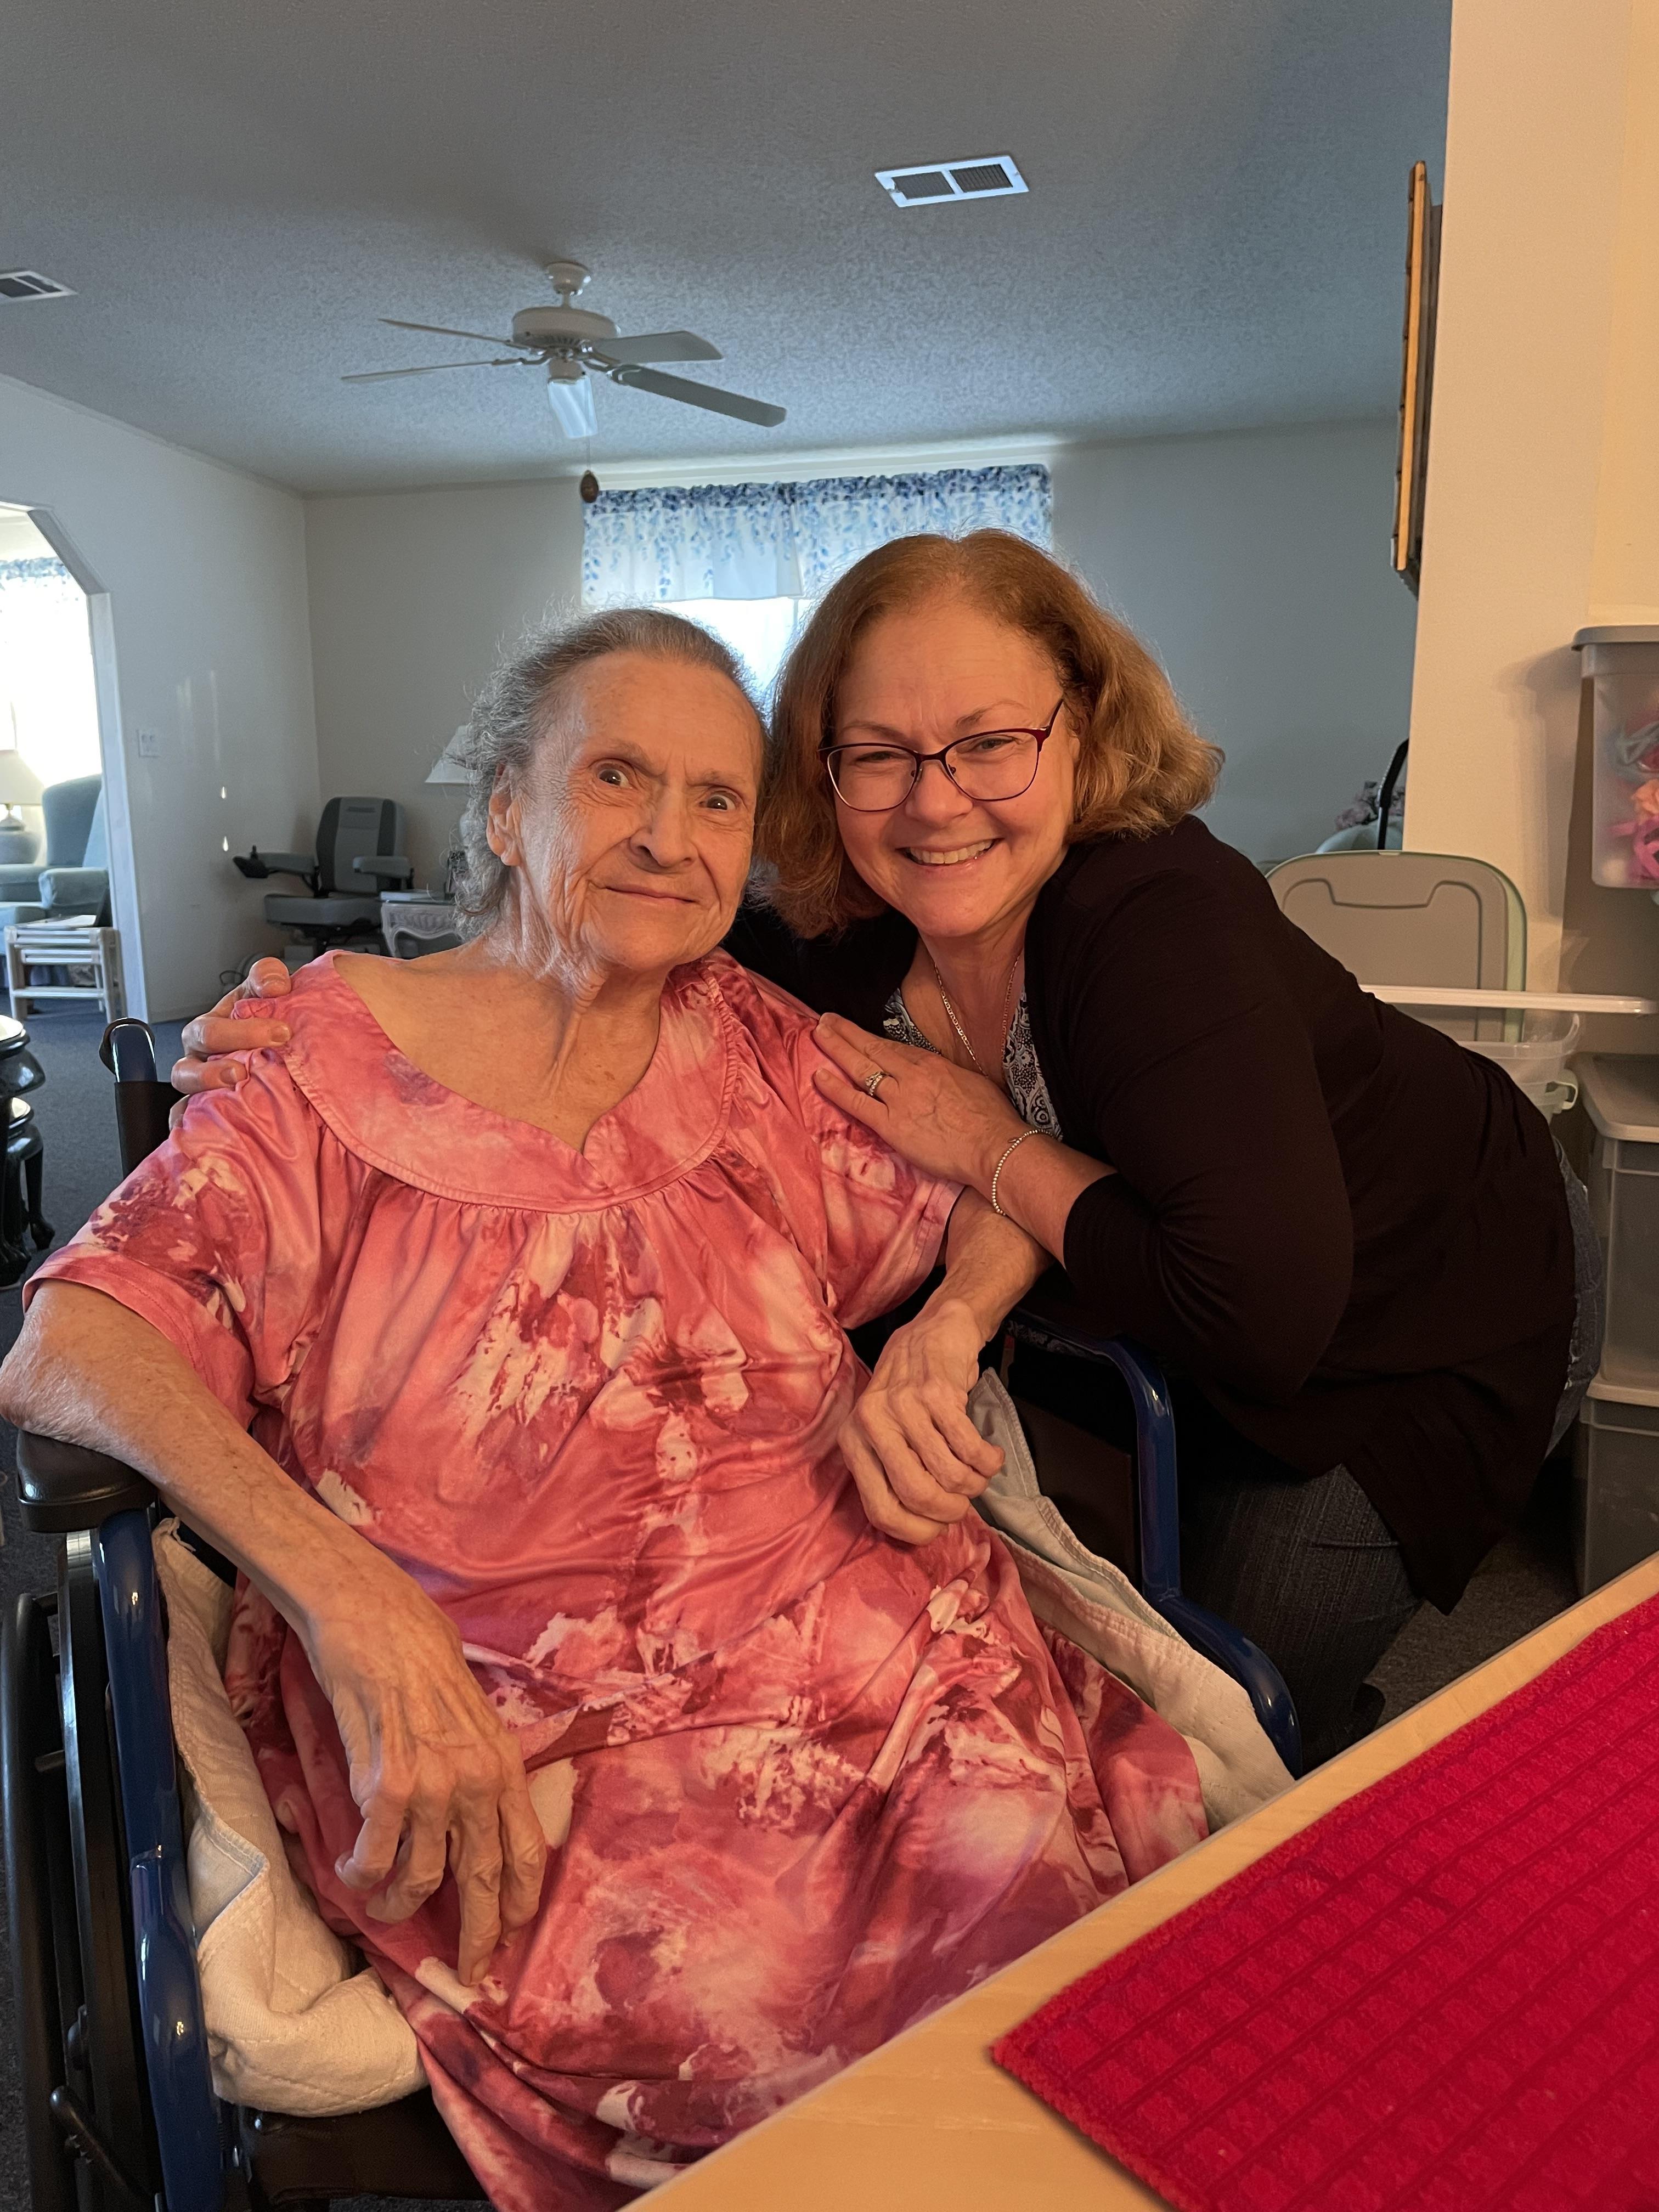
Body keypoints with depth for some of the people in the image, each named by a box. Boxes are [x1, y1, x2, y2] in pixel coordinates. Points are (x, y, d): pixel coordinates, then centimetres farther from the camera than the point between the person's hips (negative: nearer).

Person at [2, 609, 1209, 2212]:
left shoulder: (753, 1047, 11)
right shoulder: (345, 1056, 1)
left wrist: (943, 1332, -5)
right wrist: (344, 1595, -25)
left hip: (866, 1633, 4)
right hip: (518, 1731, -3)